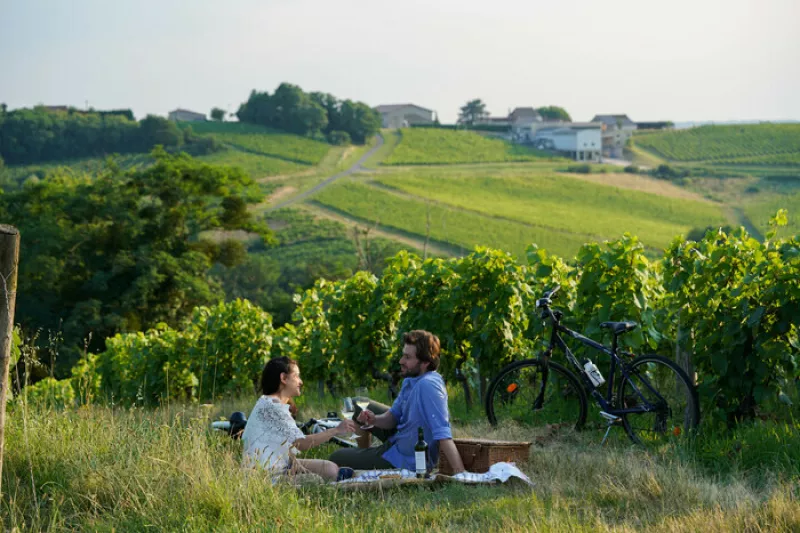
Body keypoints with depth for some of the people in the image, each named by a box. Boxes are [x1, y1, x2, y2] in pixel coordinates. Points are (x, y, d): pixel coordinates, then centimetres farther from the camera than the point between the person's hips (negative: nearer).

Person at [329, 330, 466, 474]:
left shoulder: (428, 385, -34)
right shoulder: (410, 380, -4)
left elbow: (443, 434, -41)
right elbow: (392, 416, 5)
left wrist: (460, 474, -47)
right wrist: (374, 419, -18)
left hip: (407, 461, -9)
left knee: (336, 459, 8)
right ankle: (363, 454, 43)